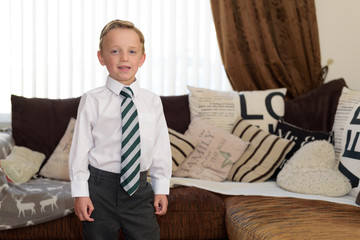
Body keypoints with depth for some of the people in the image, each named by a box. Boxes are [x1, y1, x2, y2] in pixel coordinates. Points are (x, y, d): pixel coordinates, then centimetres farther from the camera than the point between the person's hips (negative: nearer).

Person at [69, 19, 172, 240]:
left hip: (139, 188, 2)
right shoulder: (92, 101, -6)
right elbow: (80, 147, -5)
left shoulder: (152, 102, 1)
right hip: (100, 187, -2)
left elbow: (161, 147, 6)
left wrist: (162, 188, 6)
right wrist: (80, 193, -7)